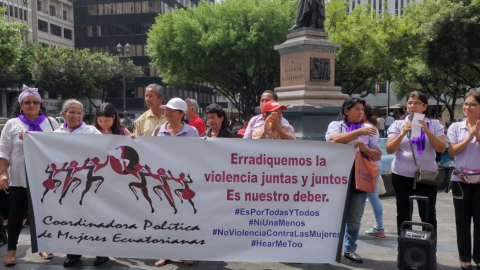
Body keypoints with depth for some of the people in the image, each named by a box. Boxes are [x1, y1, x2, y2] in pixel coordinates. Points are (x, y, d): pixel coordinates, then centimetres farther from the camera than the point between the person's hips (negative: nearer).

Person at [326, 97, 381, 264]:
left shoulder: (367, 130, 12)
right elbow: (334, 140, -19)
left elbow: (378, 155, 10)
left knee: (355, 218, 8)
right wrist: (359, 132, -22)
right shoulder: (336, 125, 3)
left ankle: (350, 249, 20)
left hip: (359, 178, 3)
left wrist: (365, 149, -10)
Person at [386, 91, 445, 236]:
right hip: (402, 175, 1)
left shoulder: (434, 124, 4)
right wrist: (403, 133, -17)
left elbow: (442, 148, -7)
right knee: (403, 214, 9)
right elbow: (389, 150, -4)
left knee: (428, 215, 2)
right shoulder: (398, 124, 4)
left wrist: (427, 131, -19)